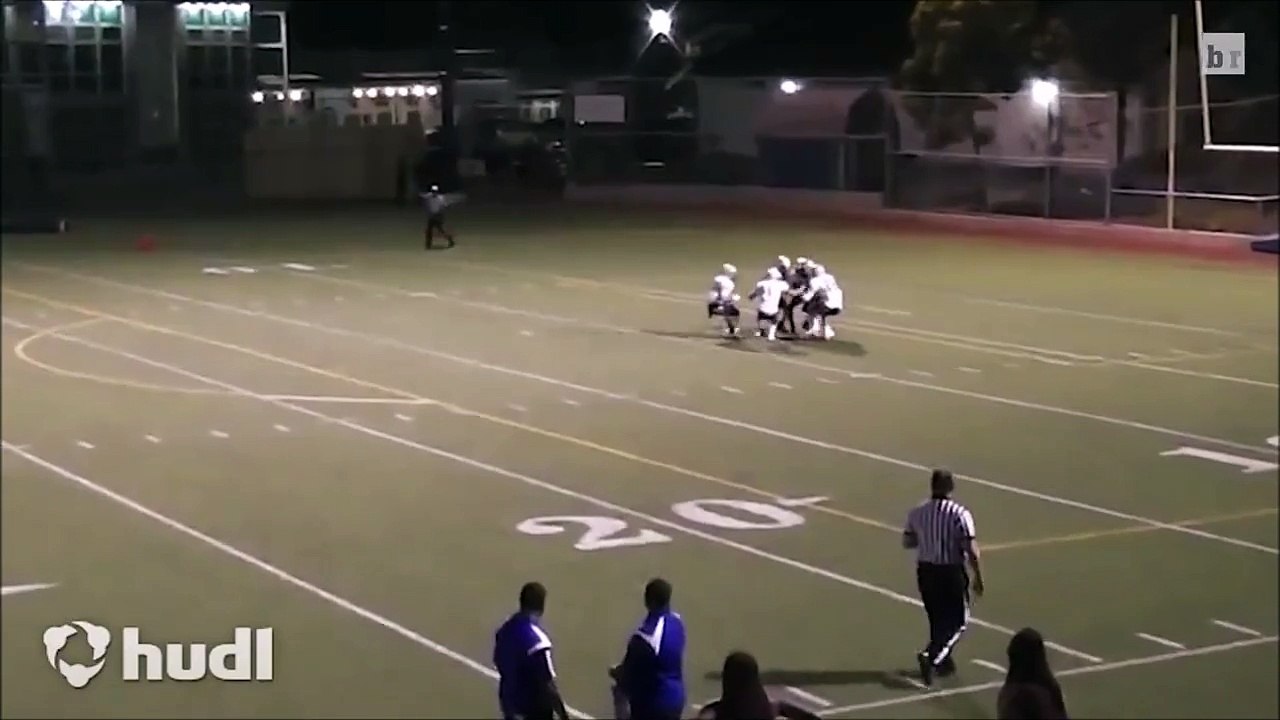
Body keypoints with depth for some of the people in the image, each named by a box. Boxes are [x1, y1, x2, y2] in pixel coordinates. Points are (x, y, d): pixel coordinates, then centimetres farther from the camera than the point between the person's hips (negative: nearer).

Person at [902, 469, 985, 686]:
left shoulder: (917, 513, -3)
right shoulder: (959, 514, -17)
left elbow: (907, 542, 8)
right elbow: (971, 550, -18)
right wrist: (978, 577, -7)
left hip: (925, 570, 5)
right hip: (951, 572, -5)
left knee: (937, 618, 21)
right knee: (957, 621, 7)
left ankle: (942, 660, 31)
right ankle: (931, 656, -12)